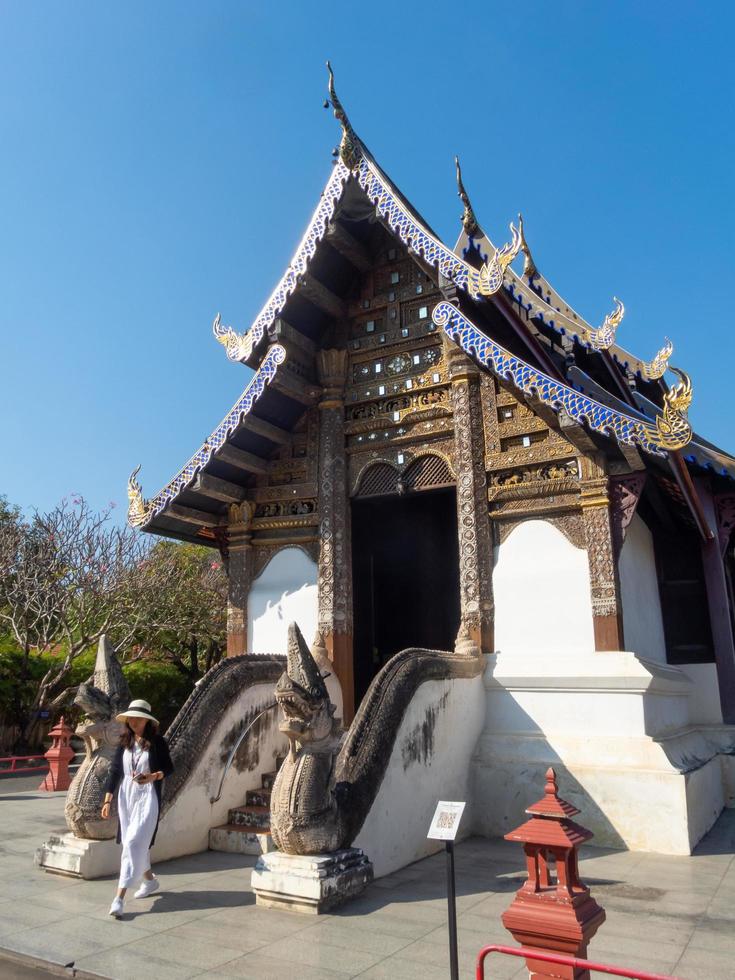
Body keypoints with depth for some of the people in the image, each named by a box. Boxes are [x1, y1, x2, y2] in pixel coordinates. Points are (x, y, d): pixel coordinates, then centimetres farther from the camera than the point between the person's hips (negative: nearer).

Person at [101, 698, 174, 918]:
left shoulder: (157, 742, -6)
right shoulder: (124, 742, 5)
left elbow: (169, 768, 0)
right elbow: (114, 771, 5)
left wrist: (153, 776, -19)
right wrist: (107, 800, 1)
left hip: (147, 797, -5)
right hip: (126, 797, 5)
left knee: (133, 843, -13)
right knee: (137, 843, 15)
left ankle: (119, 897, -12)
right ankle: (149, 880, 37)